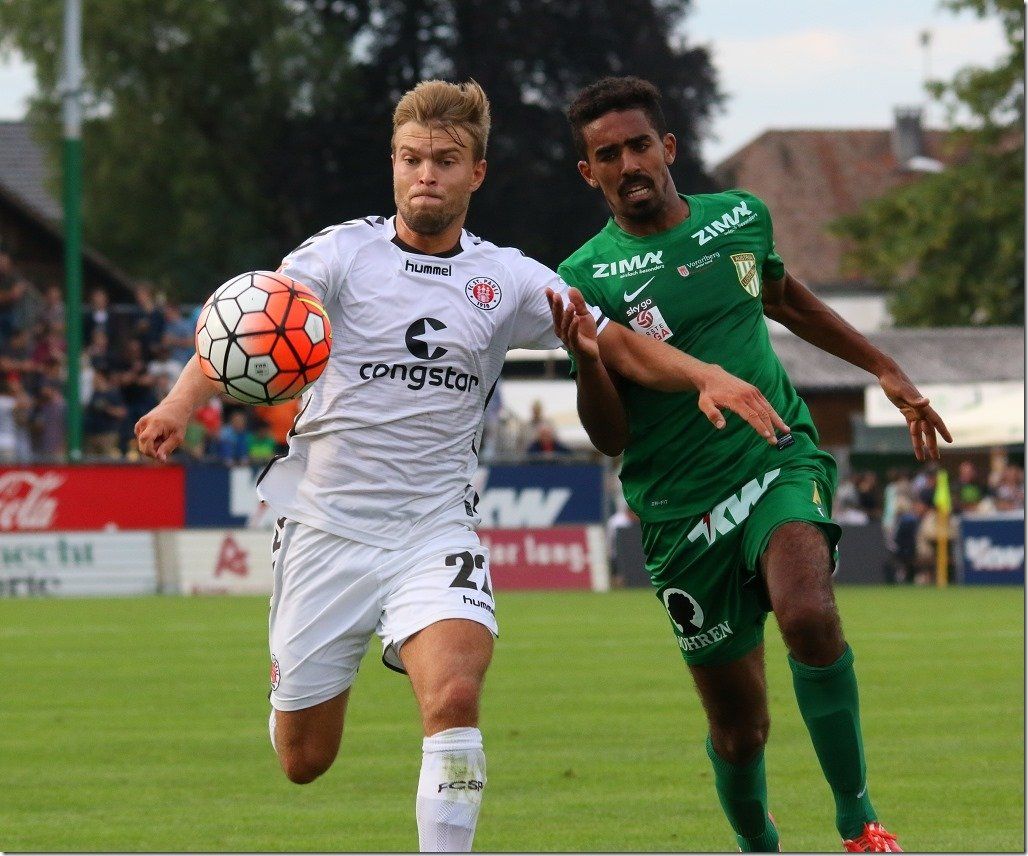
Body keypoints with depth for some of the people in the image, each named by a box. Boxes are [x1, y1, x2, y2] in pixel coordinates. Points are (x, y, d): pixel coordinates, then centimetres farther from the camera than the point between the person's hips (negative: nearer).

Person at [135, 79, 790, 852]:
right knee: (303, 761, 8)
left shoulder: (508, 279, 4)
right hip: (327, 524, -1)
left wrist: (707, 377, -15)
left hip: (435, 528, 1)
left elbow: (623, 347, 4)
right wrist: (183, 401, -37)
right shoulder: (343, 254, -5)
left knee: (454, 696, -28)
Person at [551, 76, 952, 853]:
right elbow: (610, 438, -9)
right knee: (739, 729, 3)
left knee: (809, 616, -30)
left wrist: (886, 370, 31)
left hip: (782, 460, 1)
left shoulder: (741, 217, 4)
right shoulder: (587, 279, -7)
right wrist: (589, 360, -28)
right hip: (683, 511, -1)